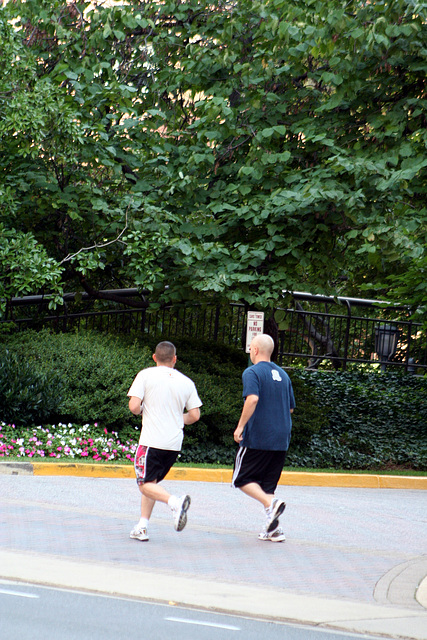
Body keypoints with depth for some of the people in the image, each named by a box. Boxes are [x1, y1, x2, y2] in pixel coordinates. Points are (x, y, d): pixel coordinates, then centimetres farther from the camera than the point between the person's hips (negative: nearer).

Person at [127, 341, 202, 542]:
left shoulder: (145, 375, -3)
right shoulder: (186, 382, 7)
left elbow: (134, 406, -11)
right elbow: (195, 415, 6)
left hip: (152, 440, -5)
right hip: (175, 443, 5)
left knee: (146, 485, 0)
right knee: (152, 482, 17)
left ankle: (175, 502, -27)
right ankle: (142, 527, 11)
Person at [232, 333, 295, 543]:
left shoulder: (252, 372, -7)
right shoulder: (283, 375, 15)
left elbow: (252, 399, -23)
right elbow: (291, 407, 20)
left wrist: (240, 426, -18)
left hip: (256, 437, -7)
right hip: (281, 439, 7)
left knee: (242, 479, 4)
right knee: (267, 484, 12)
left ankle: (270, 503, -20)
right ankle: (273, 529, 3)